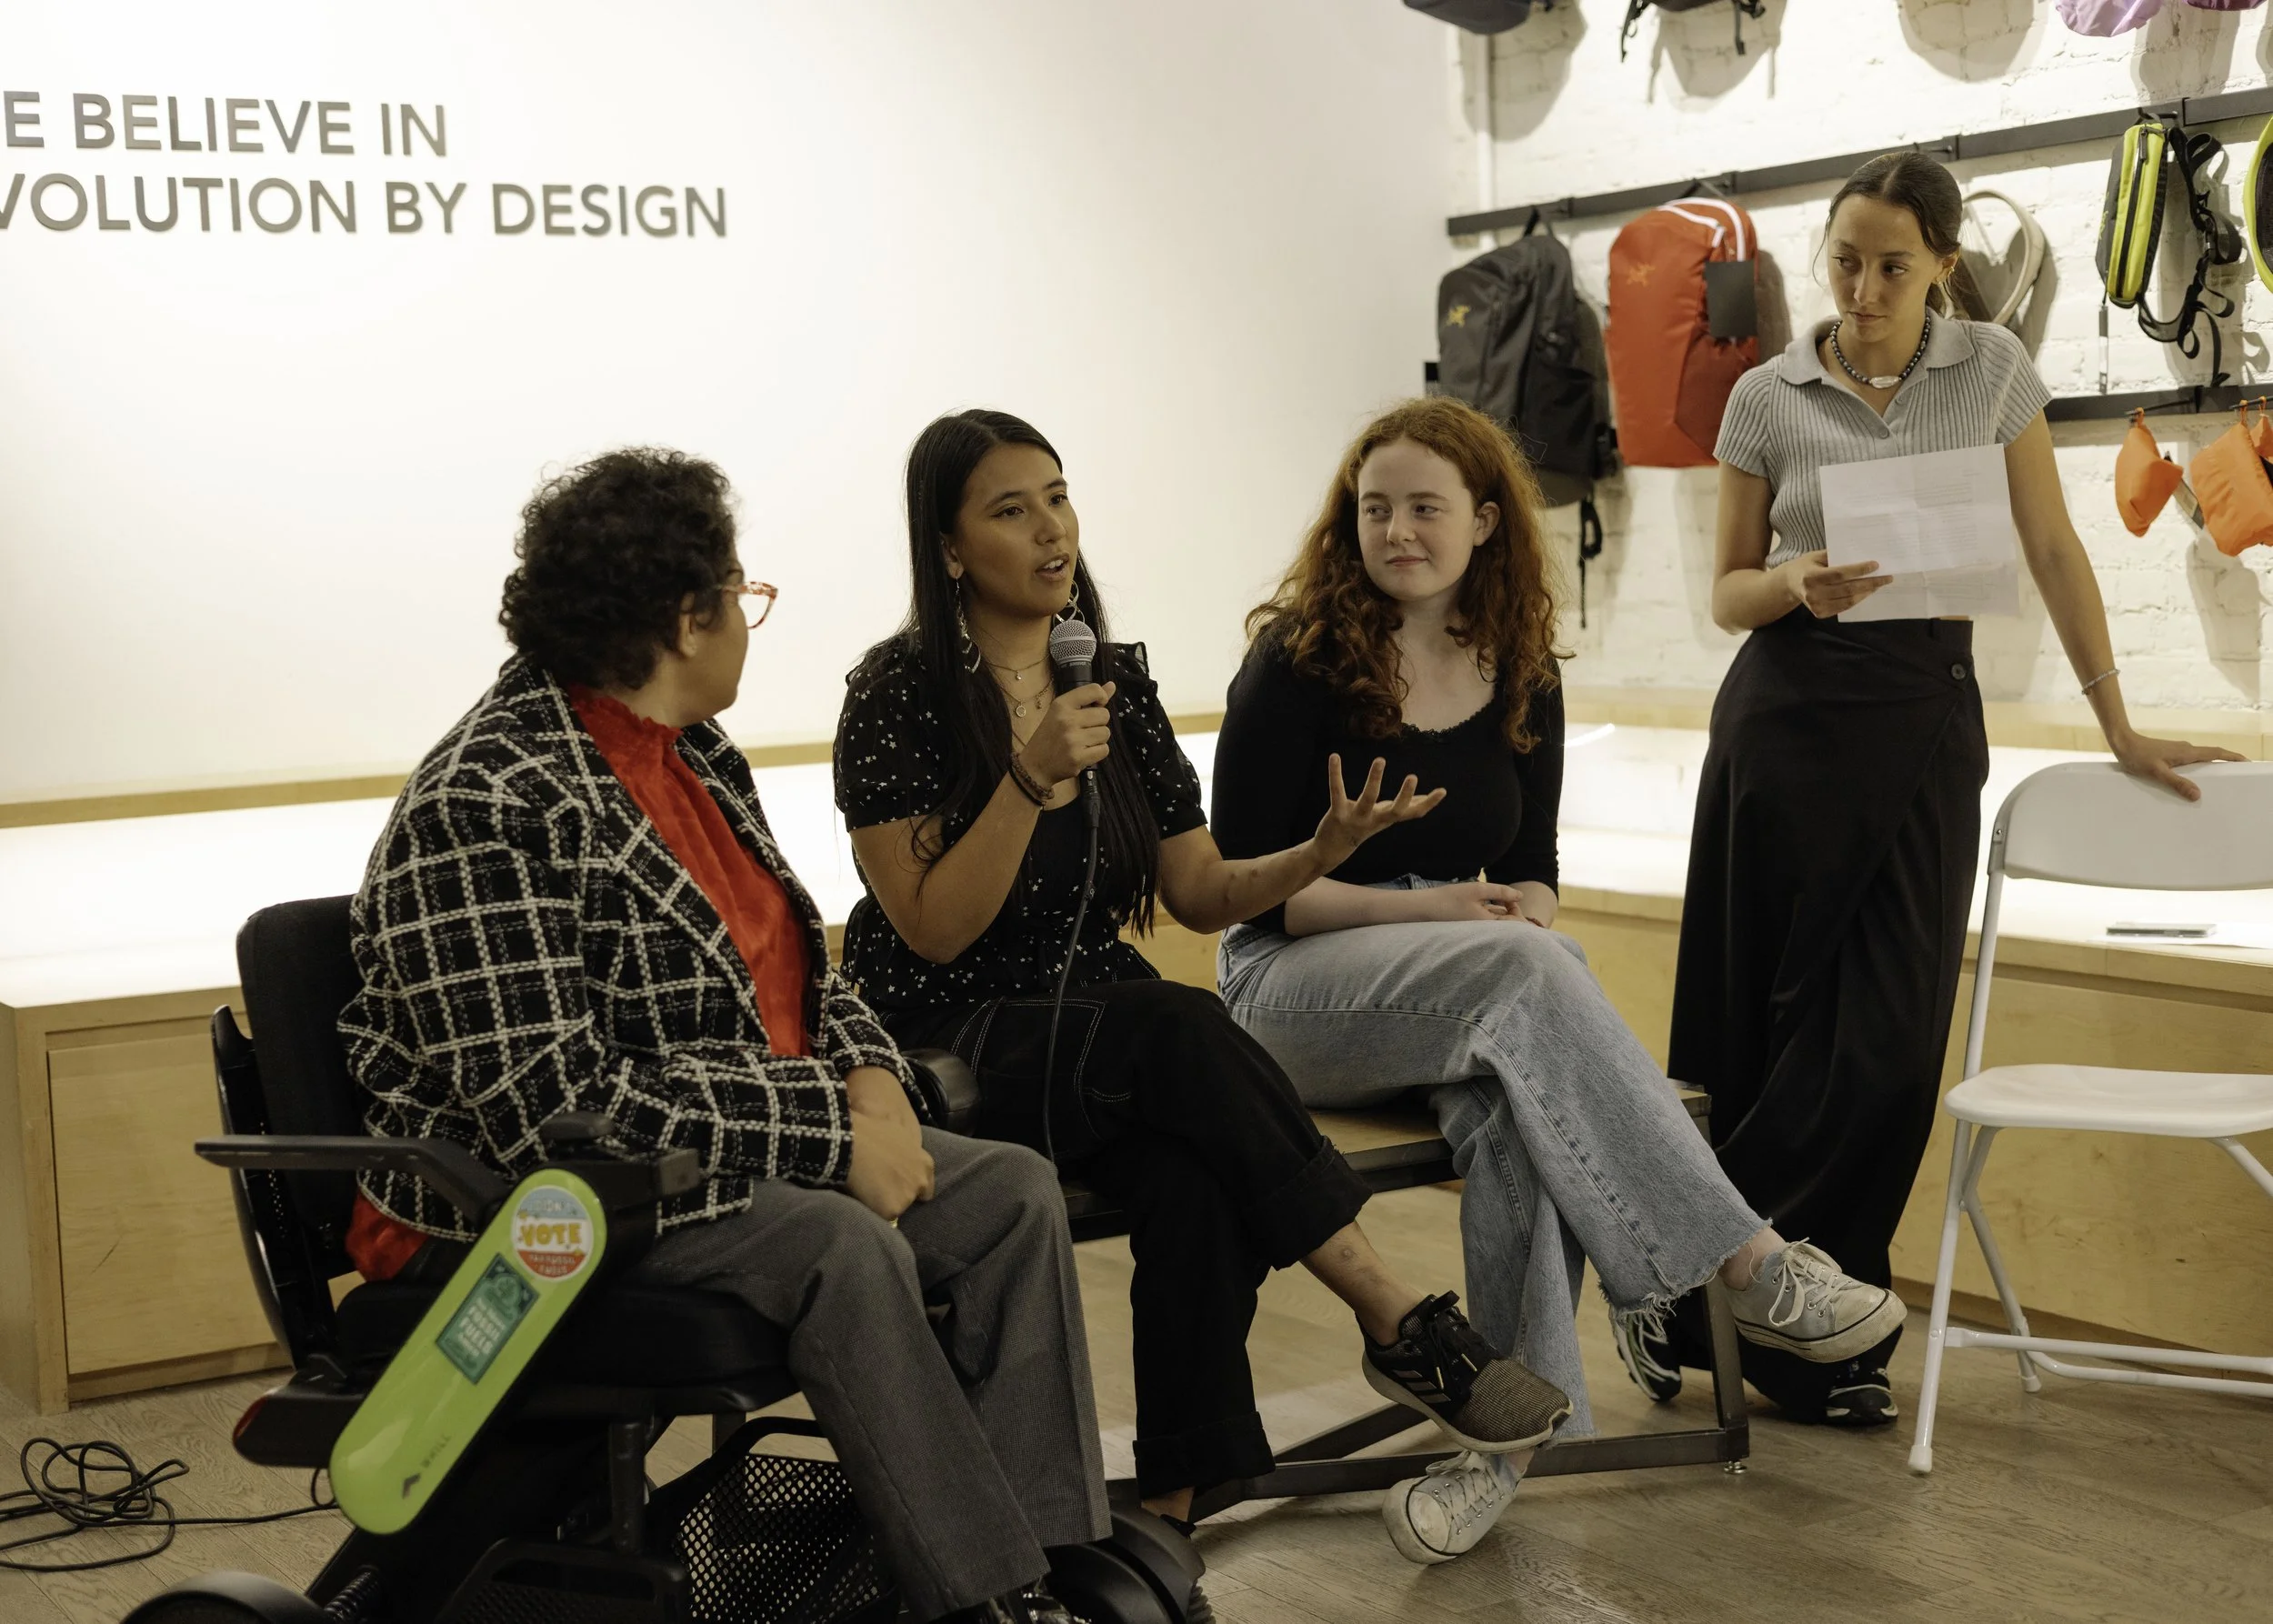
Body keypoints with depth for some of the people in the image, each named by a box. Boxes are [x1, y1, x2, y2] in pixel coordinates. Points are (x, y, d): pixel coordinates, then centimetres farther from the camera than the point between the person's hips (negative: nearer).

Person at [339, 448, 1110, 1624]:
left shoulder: (693, 753, 9)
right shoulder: (481, 814, -20)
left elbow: (793, 963, 19)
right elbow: (547, 1105, -27)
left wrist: (869, 1075, -4)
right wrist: (828, 1136, -24)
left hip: (772, 1144, 9)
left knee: (1015, 1192, -5)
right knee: (843, 1244, -30)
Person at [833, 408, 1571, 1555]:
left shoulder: (1115, 678, 9)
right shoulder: (899, 694, -8)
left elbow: (1201, 894, 10)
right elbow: (934, 932, -14)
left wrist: (1323, 850, -9)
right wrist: (1032, 778, -25)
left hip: (1104, 1026, 5)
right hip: (949, 1049, -5)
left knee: (1194, 1180, -32)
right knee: (1180, 1029, -35)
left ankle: (1176, 1504, -28)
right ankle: (1401, 1325, -29)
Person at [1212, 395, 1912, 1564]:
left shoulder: (1520, 677, 9)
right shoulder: (1297, 661, -5)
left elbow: (1529, 873, 16)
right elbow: (1239, 879, -8)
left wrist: (1521, 914, -10)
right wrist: (1426, 907, -18)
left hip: (1471, 987, 4)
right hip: (1294, 987, -4)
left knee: (1513, 1092, -35)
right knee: (1524, 971, -35)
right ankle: (1746, 1263, -35)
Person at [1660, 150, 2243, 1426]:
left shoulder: (1994, 368, 4)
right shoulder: (1769, 398, 1)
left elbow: (2054, 553, 6)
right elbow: (1728, 591, 6)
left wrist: (2121, 726, 5)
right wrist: (1795, 585, -17)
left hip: (1928, 722, 1)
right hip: (1790, 721, -1)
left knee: (1890, 1039, -3)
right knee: (1771, 1024, 0)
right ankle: (1695, 1292, 15)